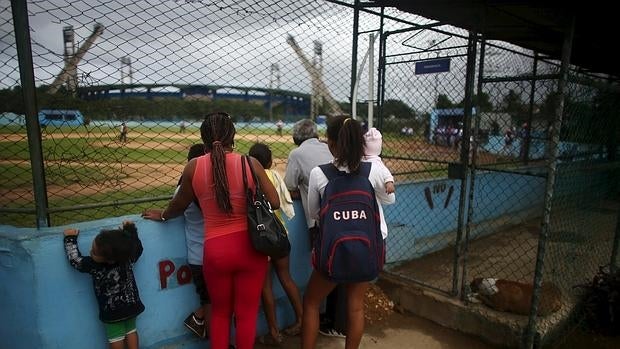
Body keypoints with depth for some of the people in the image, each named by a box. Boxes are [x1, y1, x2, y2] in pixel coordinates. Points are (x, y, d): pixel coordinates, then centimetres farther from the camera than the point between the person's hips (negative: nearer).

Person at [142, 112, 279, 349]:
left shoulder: (193, 167, -4)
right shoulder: (250, 163, -8)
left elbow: (179, 205, 10)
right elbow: (274, 203, -4)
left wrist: (162, 216, 32)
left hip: (216, 250, 1)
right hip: (250, 247, 0)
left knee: (220, 312, 23)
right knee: (246, 313, 16)